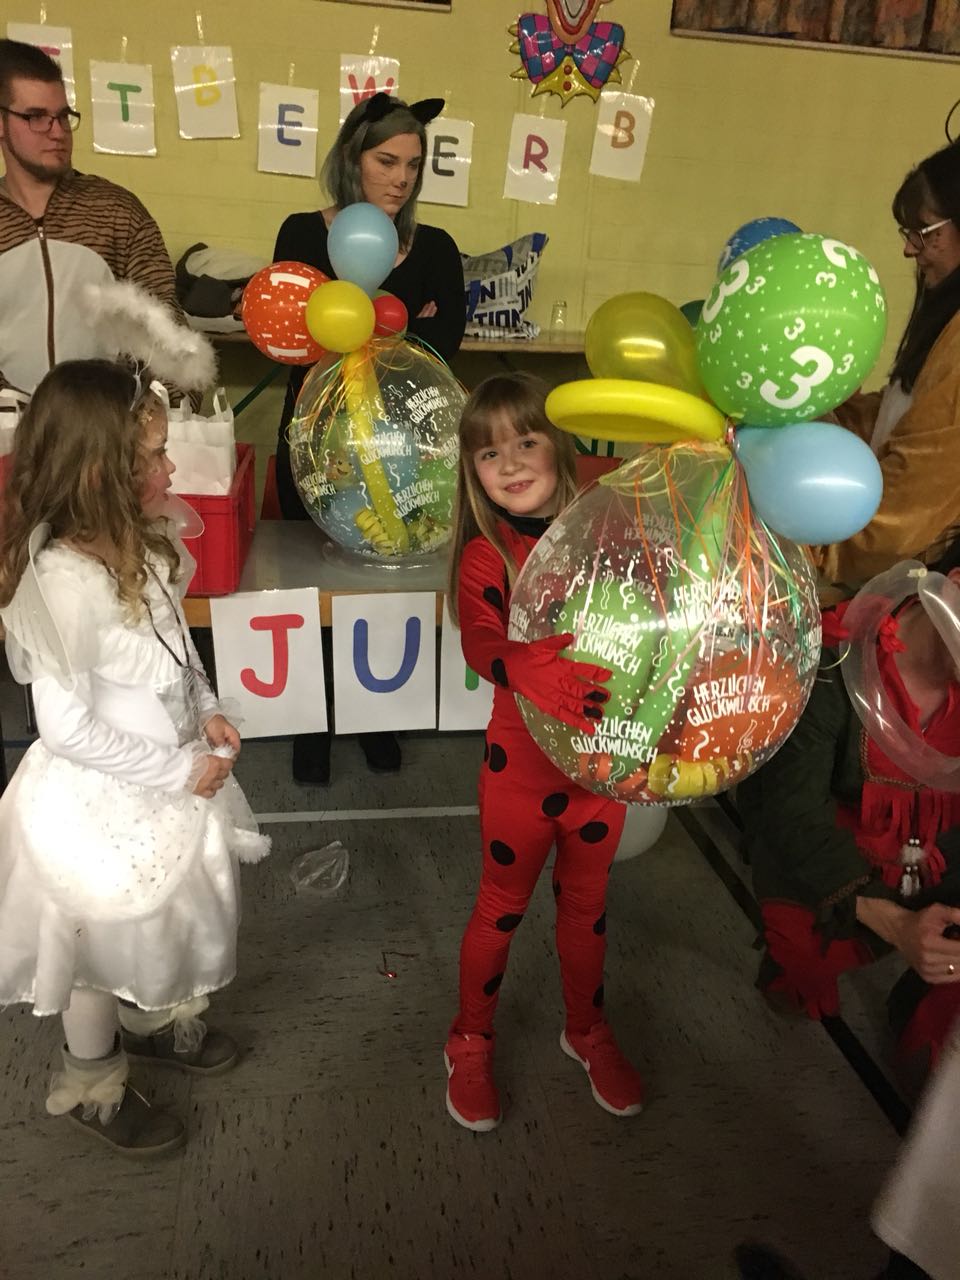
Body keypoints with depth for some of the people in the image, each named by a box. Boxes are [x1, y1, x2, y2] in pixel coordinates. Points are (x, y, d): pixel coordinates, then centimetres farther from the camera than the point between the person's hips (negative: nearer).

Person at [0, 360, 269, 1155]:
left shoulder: (135, 544, -5)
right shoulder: (64, 579, -31)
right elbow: (68, 729, -27)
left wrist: (206, 711, -4)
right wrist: (181, 771, -19)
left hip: (163, 777, 8)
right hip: (105, 797, -8)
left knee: (166, 917, 27)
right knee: (105, 940, 16)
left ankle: (153, 1023, 56)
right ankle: (92, 1088, 42)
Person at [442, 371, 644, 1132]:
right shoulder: (487, 554, -16)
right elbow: (479, 641, -34)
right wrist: (533, 671, -54)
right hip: (524, 763, -3)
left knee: (587, 903, 22)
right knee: (503, 906, 16)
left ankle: (588, 1031, 48)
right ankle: (471, 1044, 40)